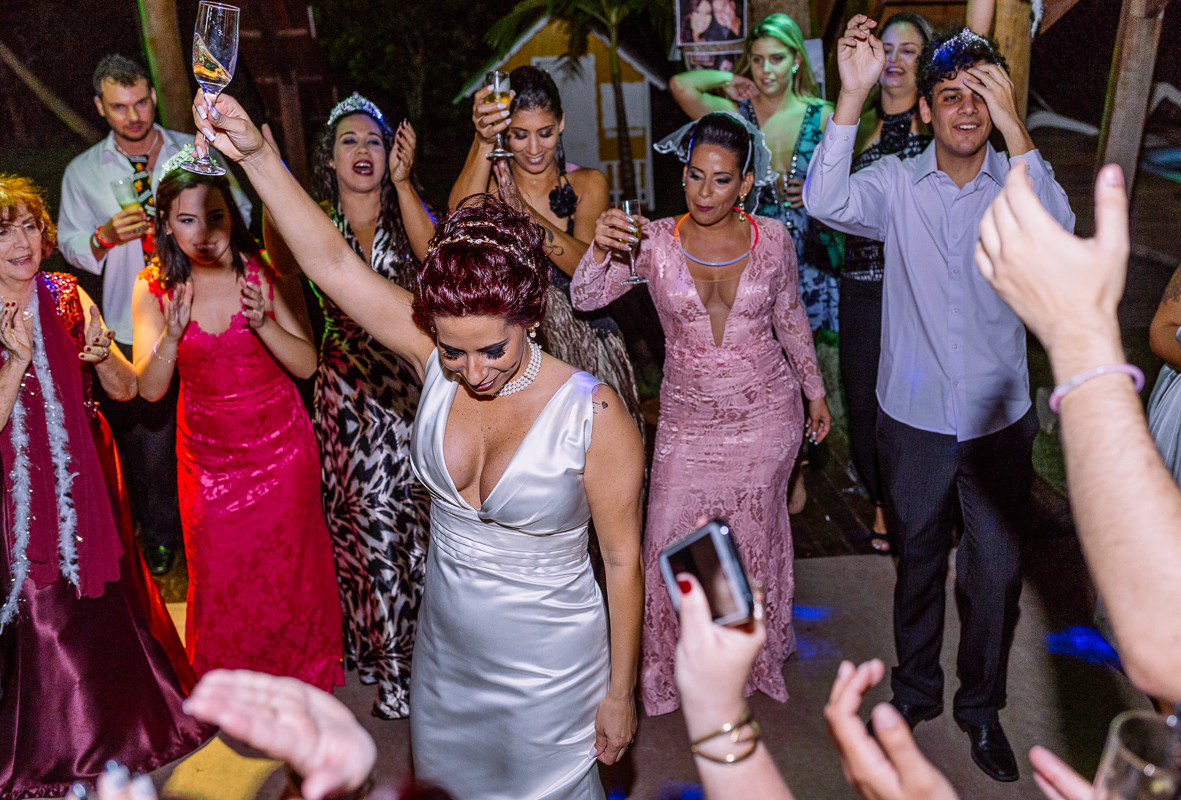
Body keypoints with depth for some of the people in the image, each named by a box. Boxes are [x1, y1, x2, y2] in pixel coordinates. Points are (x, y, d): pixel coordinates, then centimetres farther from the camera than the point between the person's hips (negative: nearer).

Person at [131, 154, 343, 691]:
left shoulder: (268, 273, -12)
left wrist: (264, 323, -31)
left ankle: (302, 674, 37)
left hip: (279, 446, -1)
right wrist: (171, 336, -28)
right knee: (218, 576, 13)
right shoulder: (154, 288, -7)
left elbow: (306, 365, -14)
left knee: (289, 567, 11)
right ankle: (229, 682, 40)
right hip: (207, 456, 2)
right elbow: (149, 388, -10)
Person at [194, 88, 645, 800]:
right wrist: (259, 155, -30)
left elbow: (624, 560, -16)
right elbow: (332, 263, -18)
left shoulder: (595, 415, -25)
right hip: (445, 645, 5)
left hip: (550, 665, -4)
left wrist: (621, 694, -8)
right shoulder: (438, 357, -15)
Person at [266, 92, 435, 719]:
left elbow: (433, 255, -20)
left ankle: (401, 648, 26)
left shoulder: (407, 212, 4)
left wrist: (403, 182, -27)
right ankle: (388, 656, 18)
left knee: (413, 515, 4)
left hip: (409, 386, 0)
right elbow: (283, 263, -19)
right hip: (347, 390, 0)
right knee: (370, 519, 0)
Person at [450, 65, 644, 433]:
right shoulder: (490, 179, 2)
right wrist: (482, 143, -34)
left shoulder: (587, 184, 3)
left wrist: (525, 211, -27)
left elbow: (588, 267, -15)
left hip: (584, 349, 1)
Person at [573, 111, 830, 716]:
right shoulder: (654, 240, -8)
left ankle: (753, 654, 41)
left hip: (767, 413, 1)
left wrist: (815, 391, 15)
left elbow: (790, 319, 8)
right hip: (689, 414, 0)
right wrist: (601, 248, -35)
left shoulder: (772, 239, -5)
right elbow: (586, 298, -16)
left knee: (753, 532, 15)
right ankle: (676, 665, 30)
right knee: (675, 539, 3)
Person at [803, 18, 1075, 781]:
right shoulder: (896, 182, -5)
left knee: (997, 573, 11)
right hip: (913, 417, 0)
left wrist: (1014, 126, -28)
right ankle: (916, 688, 41)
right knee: (919, 561, 18)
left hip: (999, 419, 0)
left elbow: (1056, 233, -25)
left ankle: (981, 706, 36)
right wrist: (853, 93, -30)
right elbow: (826, 201, -24)